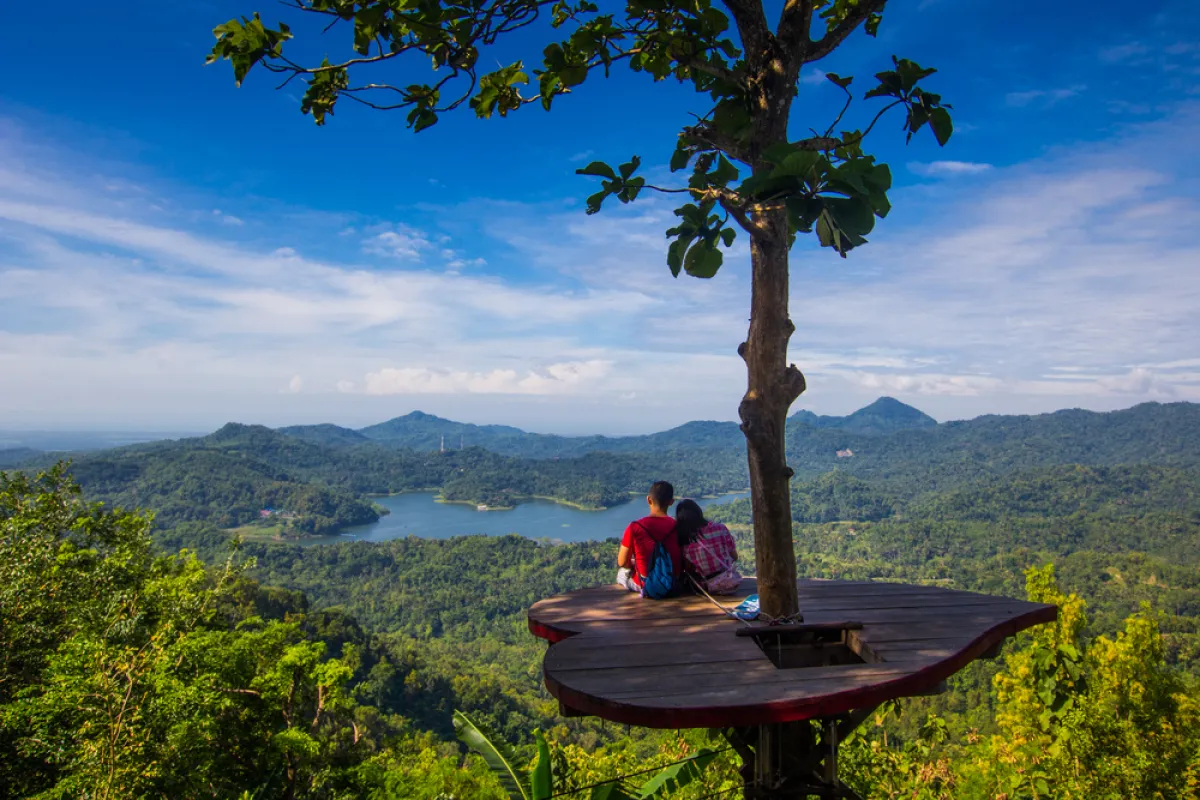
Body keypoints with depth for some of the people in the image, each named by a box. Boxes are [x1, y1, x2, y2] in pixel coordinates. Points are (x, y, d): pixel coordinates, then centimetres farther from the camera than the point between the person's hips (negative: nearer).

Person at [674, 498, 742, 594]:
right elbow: (734, 557, 2)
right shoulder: (720, 528, -9)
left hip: (711, 588, -1)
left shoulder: (685, 542, -13)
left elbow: (689, 569, -3)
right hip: (732, 582, 1)